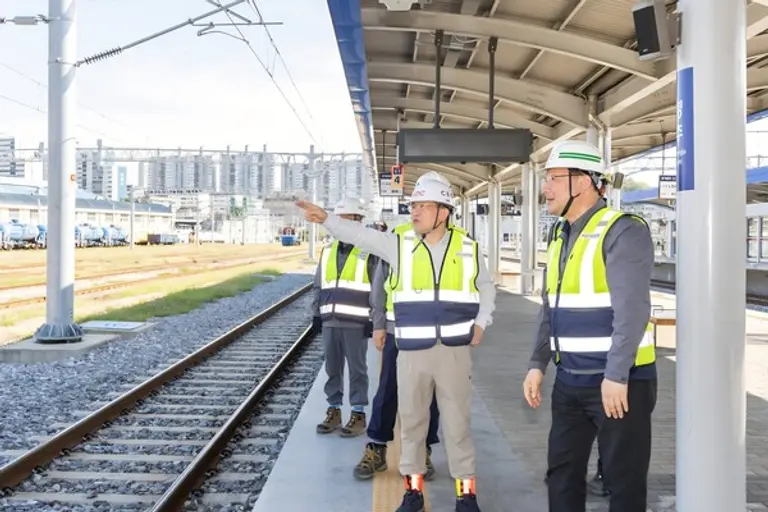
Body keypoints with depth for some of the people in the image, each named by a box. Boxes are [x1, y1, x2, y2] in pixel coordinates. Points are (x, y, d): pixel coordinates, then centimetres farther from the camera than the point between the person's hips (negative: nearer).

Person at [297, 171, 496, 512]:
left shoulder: (467, 248, 1)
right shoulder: (399, 244, -1)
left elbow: (486, 288, 16)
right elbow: (359, 235, -13)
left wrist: (481, 323, 5)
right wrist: (326, 219, -27)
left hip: (455, 350, -1)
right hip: (412, 351, 1)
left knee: (457, 421, 7)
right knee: (411, 420, 10)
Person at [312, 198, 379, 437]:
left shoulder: (369, 252, -4)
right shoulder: (328, 252, 13)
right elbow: (318, 285, 19)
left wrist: (375, 319, -9)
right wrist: (317, 313, 13)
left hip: (356, 323, -5)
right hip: (330, 321, 5)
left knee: (357, 369, 3)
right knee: (332, 368, 11)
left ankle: (358, 414, 12)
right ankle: (334, 410, 22)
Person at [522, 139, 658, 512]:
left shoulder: (623, 231, -14)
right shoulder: (561, 236, 12)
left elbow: (632, 309, -22)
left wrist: (616, 376, -24)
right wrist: (537, 364, 10)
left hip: (620, 381, -8)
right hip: (569, 381, 8)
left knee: (623, 479, 4)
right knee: (561, 471, 14)